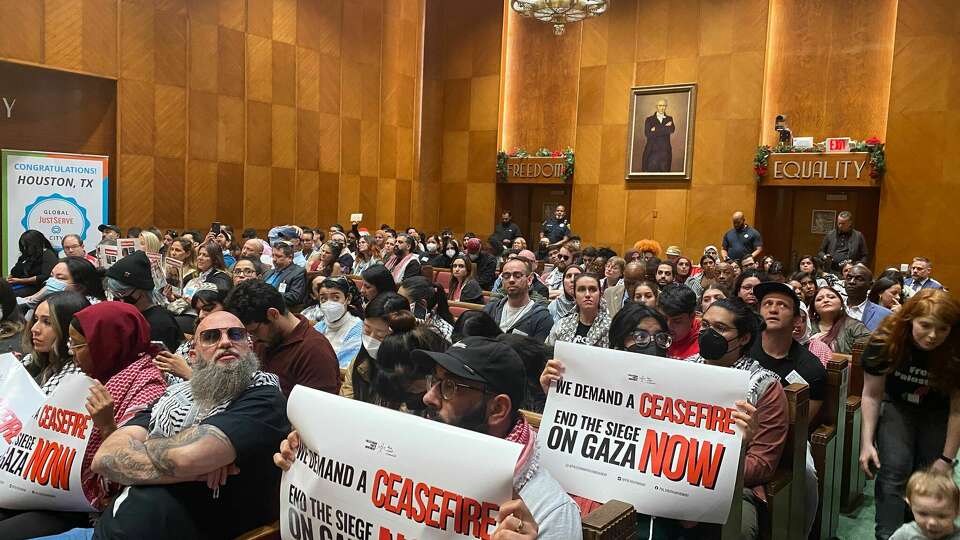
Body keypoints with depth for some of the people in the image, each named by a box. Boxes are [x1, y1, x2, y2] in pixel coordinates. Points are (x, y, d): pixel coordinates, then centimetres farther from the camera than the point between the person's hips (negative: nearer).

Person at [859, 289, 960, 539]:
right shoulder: (885, 342, -24)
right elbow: (871, 395, -13)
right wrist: (867, 442, -16)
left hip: (937, 414, 1)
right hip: (897, 406, 0)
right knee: (894, 471, -17)